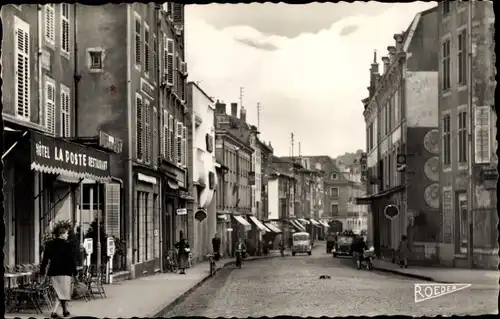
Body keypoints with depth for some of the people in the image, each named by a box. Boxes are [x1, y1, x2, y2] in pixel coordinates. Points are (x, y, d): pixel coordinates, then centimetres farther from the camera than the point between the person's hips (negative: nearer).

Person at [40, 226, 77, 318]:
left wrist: (42, 271, 14)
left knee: (60, 292, 16)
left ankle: (65, 311, 24)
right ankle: (54, 311, -10)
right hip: (64, 272, -6)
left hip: (53, 272, 6)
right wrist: (74, 271, 0)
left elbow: (45, 259, 8)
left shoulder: (50, 245, 6)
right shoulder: (67, 245, -8)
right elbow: (71, 260, -7)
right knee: (63, 292, 1)